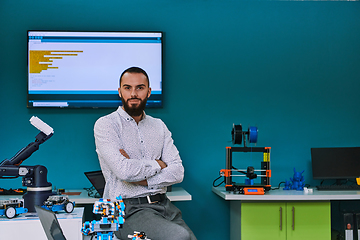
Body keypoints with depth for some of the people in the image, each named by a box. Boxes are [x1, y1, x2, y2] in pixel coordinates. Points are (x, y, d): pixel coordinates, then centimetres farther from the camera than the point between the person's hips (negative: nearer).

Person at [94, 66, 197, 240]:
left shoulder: (159, 126, 16)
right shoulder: (105, 125, -1)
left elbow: (177, 172, 5)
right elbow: (123, 170, -16)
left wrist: (141, 179, -9)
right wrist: (158, 164, -1)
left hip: (162, 204, 6)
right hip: (128, 209, -5)